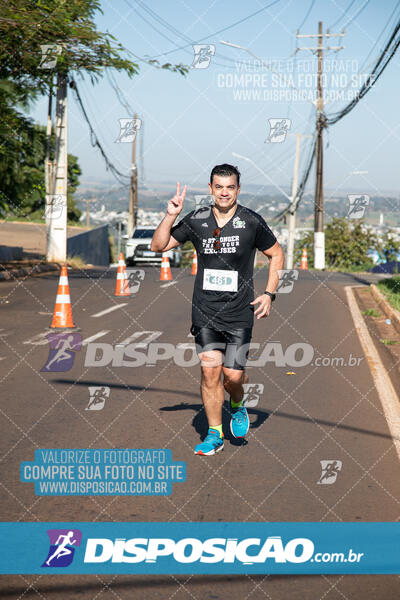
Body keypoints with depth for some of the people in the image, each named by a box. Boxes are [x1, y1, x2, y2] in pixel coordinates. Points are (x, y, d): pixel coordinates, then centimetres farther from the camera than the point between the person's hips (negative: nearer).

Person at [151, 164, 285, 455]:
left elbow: (277, 254, 8)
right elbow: (158, 246, 6)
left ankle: (238, 406, 31)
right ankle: (214, 435, 14)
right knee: (210, 372, -2)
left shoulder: (252, 221, -4)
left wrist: (269, 294, 1)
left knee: (233, 375, -4)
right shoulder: (196, 220, 1)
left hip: (239, 313, -2)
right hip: (205, 312, 2)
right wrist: (171, 215, -8)